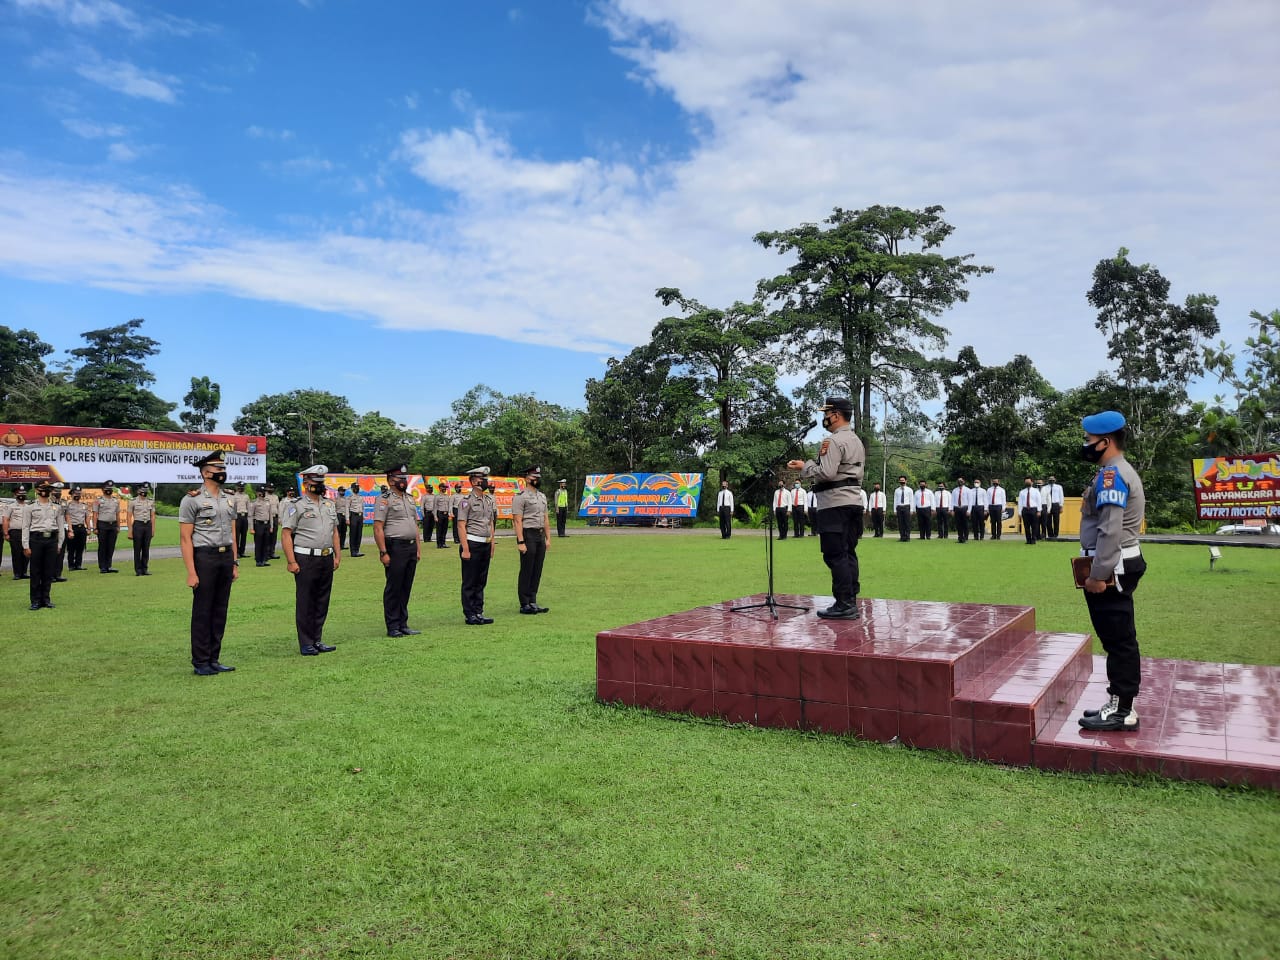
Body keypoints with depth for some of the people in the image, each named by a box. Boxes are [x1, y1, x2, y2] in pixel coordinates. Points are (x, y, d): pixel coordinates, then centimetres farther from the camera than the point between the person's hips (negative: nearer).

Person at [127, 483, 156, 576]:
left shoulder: (151, 501, 8)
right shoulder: (133, 501, -1)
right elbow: (129, 517, -1)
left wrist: (153, 529, 6)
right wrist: (130, 530, -6)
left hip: (148, 525, 3)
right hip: (138, 525, -3)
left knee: (146, 549, 6)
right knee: (137, 549, 1)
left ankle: (145, 569, 13)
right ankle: (138, 570, 7)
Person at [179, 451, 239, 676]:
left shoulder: (228, 499, 13)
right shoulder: (192, 500, -7)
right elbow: (185, 538, -11)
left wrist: (235, 563, 12)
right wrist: (191, 572, -16)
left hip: (226, 558, 6)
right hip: (204, 557, -6)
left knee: (220, 611, 10)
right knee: (202, 612, 1)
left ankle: (214, 659, 19)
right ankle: (200, 663, 9)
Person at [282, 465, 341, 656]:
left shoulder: (330, 504, 15)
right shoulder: (296, 506, -5)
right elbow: (286, 534, -9)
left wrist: (338, 555, 12)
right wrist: (291, 562, -15)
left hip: (326, 559, 6)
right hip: (305, 560, -6)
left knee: (322, 602, 11)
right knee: (305, 603, 0)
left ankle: (317, 640, 21)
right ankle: (306, 644, 7)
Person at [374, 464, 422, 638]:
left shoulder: (409, 498, 17)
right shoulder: (384, 500, -8)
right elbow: (378, 528, -13)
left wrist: (418, 548, 16)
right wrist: (383, 552, -17)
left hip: (411, 547, 8)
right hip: (395, 548, -7)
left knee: (406, 588, 11)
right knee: (393, 588, -1)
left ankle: (403, 625, 18)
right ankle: (393, 627, 6)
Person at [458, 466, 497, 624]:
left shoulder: (489, 500, 13)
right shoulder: (466, 500, -8)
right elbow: (461, 525, -12)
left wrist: (492, 545, 13)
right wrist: (465, 549, -17)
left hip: (486, 544, 7)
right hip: (472, 544, -7)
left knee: (481, 582, 11)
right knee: (469, 583, 0)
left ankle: (479, 613, 18)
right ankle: (470, 616, 5)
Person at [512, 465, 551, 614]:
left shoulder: (542, 496, 16)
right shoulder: (520, 497, -9)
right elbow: (517, 521, -14)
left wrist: (548, 538, 11)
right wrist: (521, 542, -19)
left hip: (540, 536, 8)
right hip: (528, 535, -8)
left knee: (537, 571, 10)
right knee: (526, 572, -2)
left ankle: (532, 602, 17)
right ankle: (524, 605, 5)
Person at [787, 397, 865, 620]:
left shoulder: (835, 441, -11)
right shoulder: (856, 441, 19)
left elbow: (827, 473, -19)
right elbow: (840, 469, 13)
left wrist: (805, 467, -6)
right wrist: (823, 457, 1)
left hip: (835, 504, -10)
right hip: (853, 501, 10)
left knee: (836, 555, -8)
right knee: (849, 553, 11)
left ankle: (844, 605, -8)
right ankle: (851, 602, 13)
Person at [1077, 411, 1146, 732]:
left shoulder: (1112, 474, -16)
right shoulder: (1120, 471, 18)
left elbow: (1110, 531, -23)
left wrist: (1098, 575, -22)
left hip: (1111, 569, -11)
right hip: (1119, 565, 11)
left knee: (1117, 639, -5)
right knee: (1119, 638, 14)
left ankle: (1122, 711, 2)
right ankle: (1118, 704, 22)